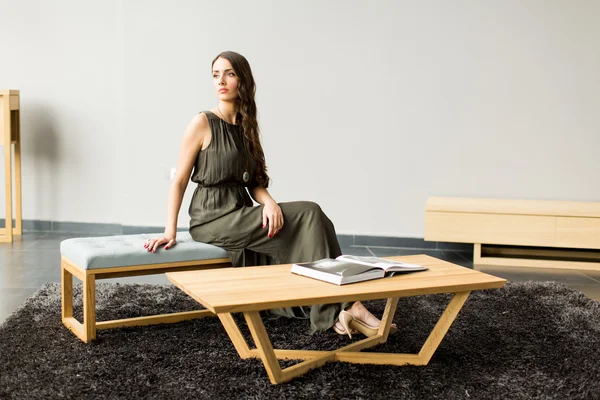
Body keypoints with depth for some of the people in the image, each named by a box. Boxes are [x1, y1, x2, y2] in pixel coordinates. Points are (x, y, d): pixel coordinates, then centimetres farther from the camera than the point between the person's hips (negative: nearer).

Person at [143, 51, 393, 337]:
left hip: (241, 214, 6)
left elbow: (254, 183, 8)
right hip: (213, 218, -6)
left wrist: (269, 202, -14)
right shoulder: (202, 123, -5)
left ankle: (336, 315, -14)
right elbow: (179, 181, -6)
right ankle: (345, 305, -17)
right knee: (309, 215, -20)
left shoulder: (245, 127, 14)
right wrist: (170, 231, -14)